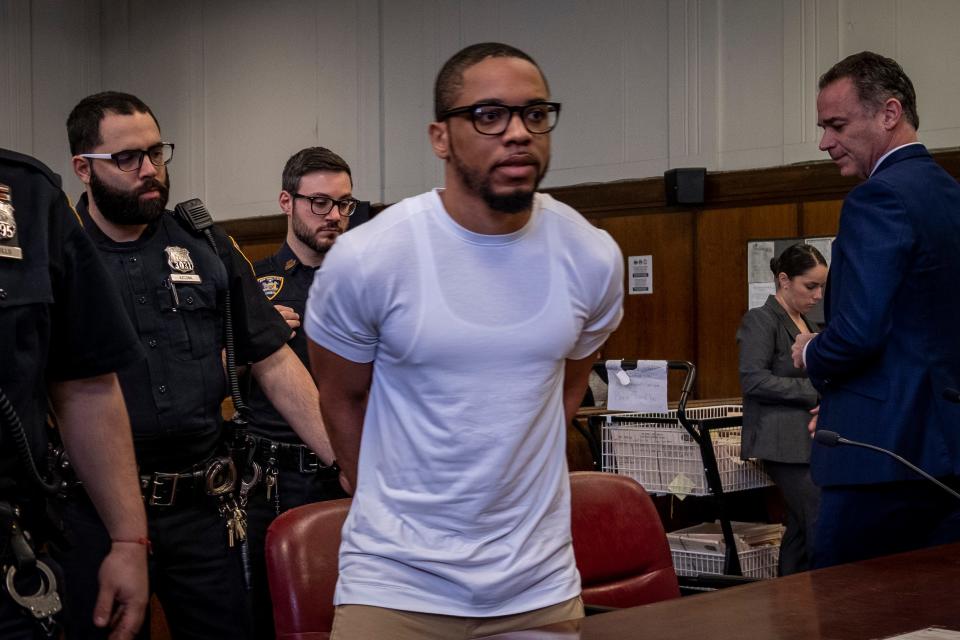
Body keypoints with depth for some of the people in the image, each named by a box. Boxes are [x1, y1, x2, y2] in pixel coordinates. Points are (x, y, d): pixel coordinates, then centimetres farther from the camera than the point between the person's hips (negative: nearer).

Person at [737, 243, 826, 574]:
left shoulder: (803, 323, 19)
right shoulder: (761, 320, -7)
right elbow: (753, 381, -17)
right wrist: (816, 390, -16)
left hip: (809, 443, 9)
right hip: (785, 443, -9)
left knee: (801, 529, 8)